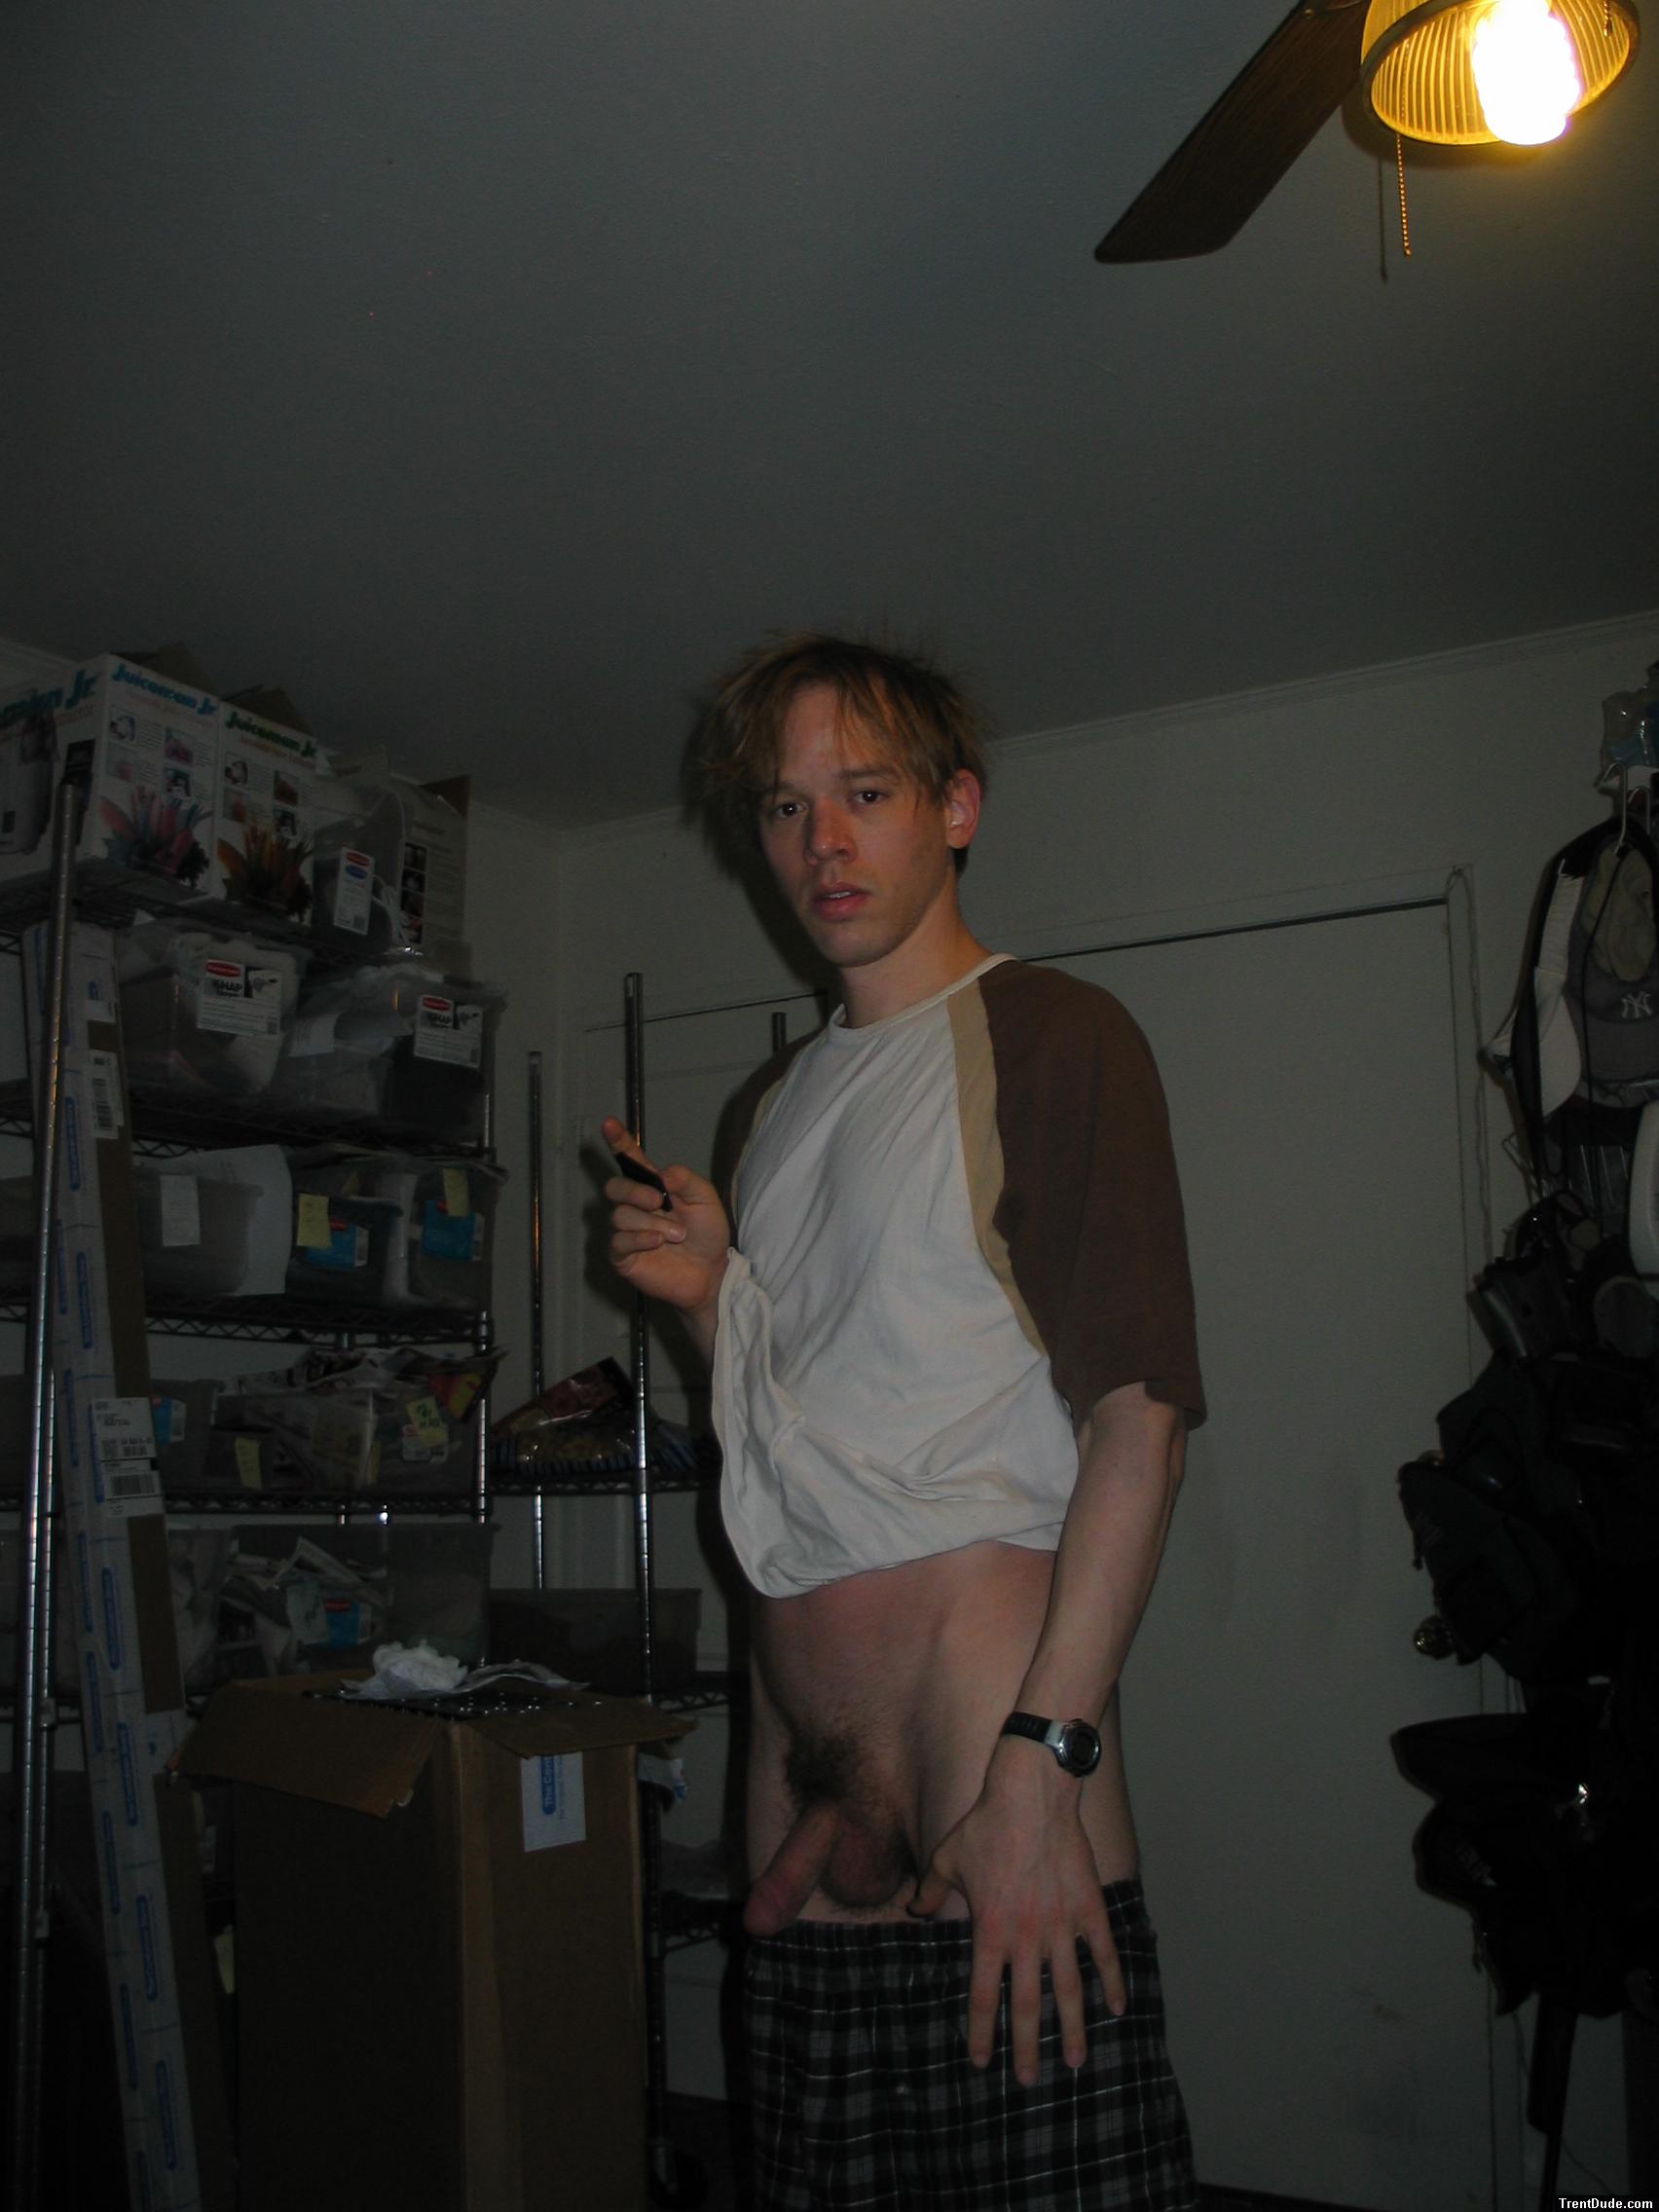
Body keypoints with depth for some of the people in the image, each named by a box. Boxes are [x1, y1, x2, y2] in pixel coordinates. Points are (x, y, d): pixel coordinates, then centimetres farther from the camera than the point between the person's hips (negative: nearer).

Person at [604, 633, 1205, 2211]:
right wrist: (707, 1298, 4)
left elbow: (1140, 1411, -11)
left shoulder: (1050, 1037, -1)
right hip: (798, 1761, 6)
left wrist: (1040, 1763, -19)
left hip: (982, 1705, -6)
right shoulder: (784, 1101, 20)